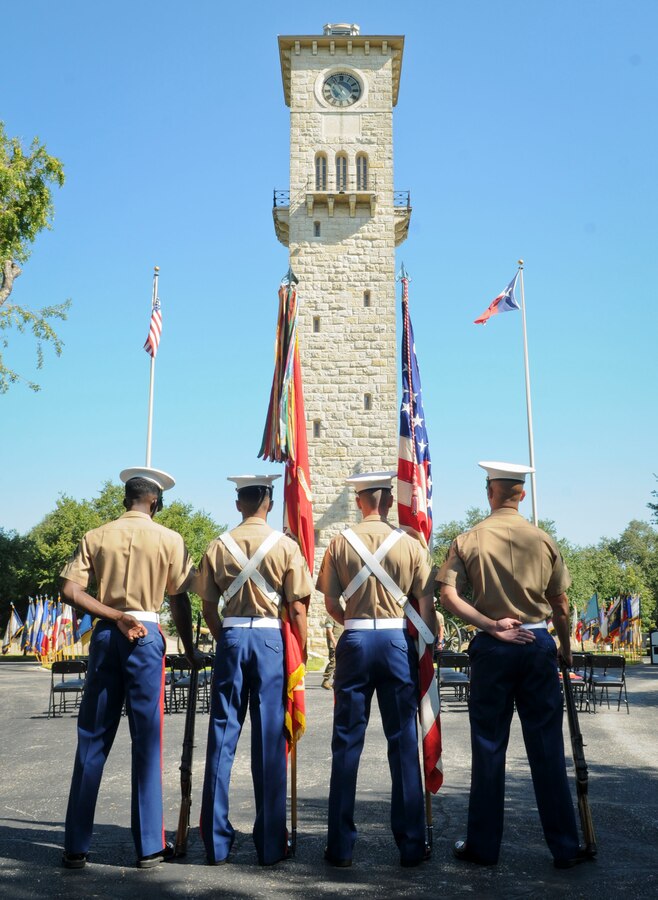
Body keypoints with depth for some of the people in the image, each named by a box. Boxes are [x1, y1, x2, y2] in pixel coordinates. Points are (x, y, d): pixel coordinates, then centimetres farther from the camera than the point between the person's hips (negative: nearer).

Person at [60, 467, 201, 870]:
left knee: (92, 742, 9)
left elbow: (70, 590, -4)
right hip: (146, 637, -2)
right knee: (147, 743, 4)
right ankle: (149, 847, 11)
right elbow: (180, 600, 0)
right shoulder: (170, 540, 0)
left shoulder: (96, 537, 7)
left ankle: (76, 847, 15)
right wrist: (190, 649, 10)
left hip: (106, 635, 3)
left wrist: (115, 617, -6)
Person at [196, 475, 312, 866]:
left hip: (231, 636, 2)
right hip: (270, 636, -1)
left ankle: (217, 843, 13)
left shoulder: (219, 546, 3)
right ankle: (270, 845, 12)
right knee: (270, 739, 4)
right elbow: (297, 608, -3)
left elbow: (208, 606, 4)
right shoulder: (285, 546, -2)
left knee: (222, 736, 7)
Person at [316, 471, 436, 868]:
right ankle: (412, 845, 14)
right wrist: (431, 644, 9)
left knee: (347, 742, 7)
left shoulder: (340, 543, 0)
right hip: (397, 640, 0)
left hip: (355, 641, 0)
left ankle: (341, 846, 13)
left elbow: (331, 603, 2)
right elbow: (426, 604, -1)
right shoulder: (410, 545, -1)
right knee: (404, 742, 8)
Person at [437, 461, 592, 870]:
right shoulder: (544, 540, 0)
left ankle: (484, 845, 16)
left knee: (489, 747, 7)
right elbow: (561, 604, 5)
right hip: (539, 644, 1)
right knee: (547, 748, 8)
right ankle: (566, 847, 15)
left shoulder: (469, 540, -2)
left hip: (492, 649, -1)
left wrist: (491, 625, -11)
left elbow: (450, 596, -12)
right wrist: (566, 649, 16)